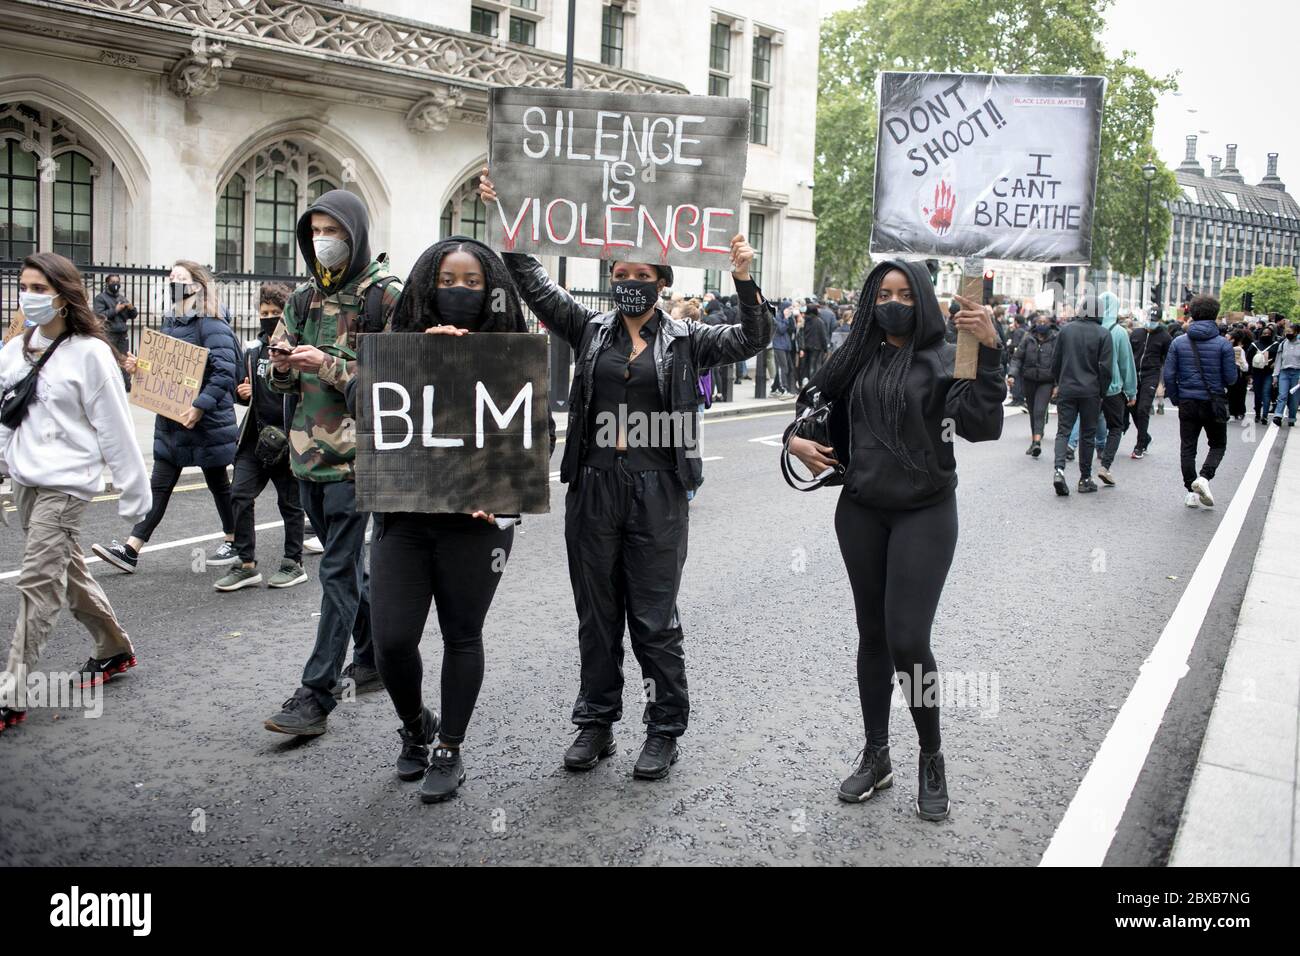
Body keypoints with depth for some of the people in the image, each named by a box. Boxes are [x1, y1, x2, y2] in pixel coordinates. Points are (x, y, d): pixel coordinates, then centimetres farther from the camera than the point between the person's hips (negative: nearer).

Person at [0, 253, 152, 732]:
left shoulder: (89, 352, -10)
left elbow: (115, 426, -9)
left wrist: (133, 488, -6)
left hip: (66, 482, -7)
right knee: (68, 572, 17)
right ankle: (114, 648, 35)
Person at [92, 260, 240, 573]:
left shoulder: (211, 324, -14)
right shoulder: (170, 321, 12)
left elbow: (225, 371, -23)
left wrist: (200, 406, -28)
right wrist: (141, 366, 2)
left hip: (206, 420, -7)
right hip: (170, 419, 8)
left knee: (217, 482, 8)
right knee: (159, 485, 5)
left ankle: (234, 542, 25)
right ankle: (130, 550, 3)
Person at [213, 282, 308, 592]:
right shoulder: (254, 351, 11)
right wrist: (241, 393, 0)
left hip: (287, 438, -5)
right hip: (255, 436, 6)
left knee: (290, 501, 7)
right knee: (240, 495, -2)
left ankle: (294, 563, 20)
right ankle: (246, 565, 7)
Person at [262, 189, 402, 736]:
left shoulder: (386, 297, -7)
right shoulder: (305, 299, 13)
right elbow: (282, 381, 16)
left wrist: (330, 366, -20)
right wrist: (282, 366, -6)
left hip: (356, 454, -7)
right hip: (310, 453, 7)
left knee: (338, 570, -5)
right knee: (347, 562, 17)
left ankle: (316, 696, -1)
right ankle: (373, 659, 34)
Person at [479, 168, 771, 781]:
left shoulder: (685, 340, 3)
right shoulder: (591, 330, 8)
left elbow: (751, 340, -7)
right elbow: (532, 282, 6)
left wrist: (743, 280, -21)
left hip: (657, 492, -2)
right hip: (593, 488, 3)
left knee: (654, 617, 3)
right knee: (597, 614, 11)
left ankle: (664, 730, 18)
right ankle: (596, 723, 25)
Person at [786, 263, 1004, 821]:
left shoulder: (944, 359, -6)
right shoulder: (857, 360, 6)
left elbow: (982, 425, -21)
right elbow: (813, 403, 21)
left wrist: (989, 351, -31)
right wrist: (797, 441, 2)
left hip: (924, 514, -4)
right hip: (861, 513, 4)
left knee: (908, 640, -10)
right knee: (872, 636, 12)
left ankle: (931, 757, 14)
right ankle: (876, 756, 26)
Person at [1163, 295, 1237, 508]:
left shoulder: (1178, 342, -2)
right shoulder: (1223, 344, -8)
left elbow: (1169, 374, -3)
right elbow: (1231, 378, -7)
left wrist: (1175, 399, 8)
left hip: (1187, 403, 2)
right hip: (1214, 402, -2)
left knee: (1188, 448, 9)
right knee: (1218, 445, 14)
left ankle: (1191, 492, 9)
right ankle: (1204, 477, -10)